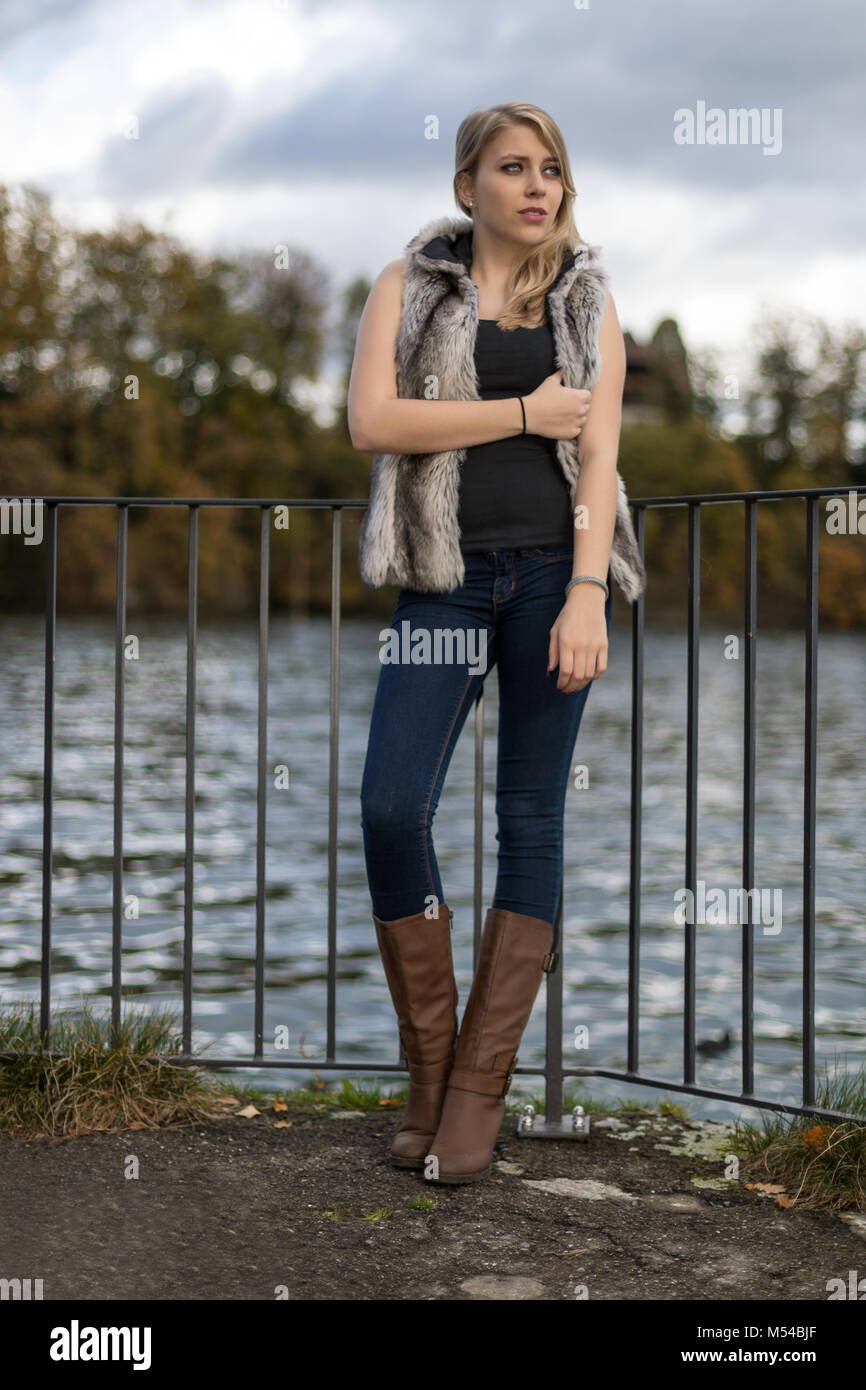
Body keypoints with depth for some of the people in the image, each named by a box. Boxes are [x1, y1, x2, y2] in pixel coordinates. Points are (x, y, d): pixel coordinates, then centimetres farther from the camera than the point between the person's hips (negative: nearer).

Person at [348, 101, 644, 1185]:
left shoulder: (587, 302, 11)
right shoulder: (409, 285, 8)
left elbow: (599, 456, 1)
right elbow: (372, 420, -7)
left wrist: (586, 596, -11)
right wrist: (523, 413, -8)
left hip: (553, 569, 1)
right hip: (446, 574, 0)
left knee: (531, 819, 1)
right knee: (391, 810, -11)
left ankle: (481, 1086, 8)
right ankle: (430, 1069, 5)